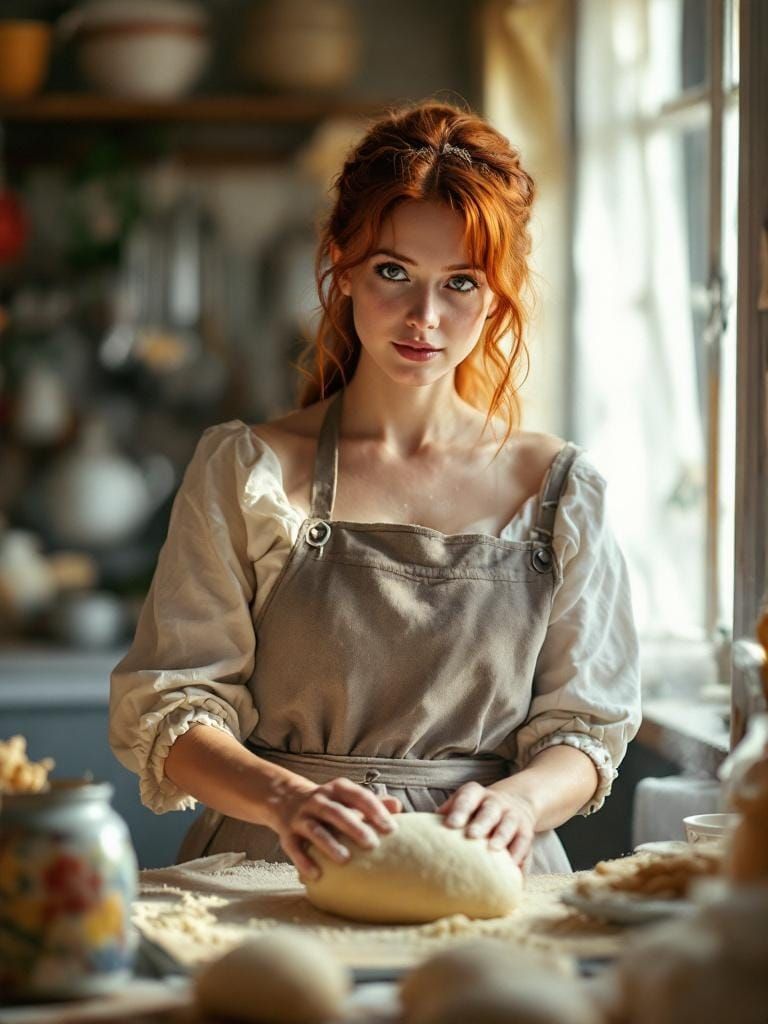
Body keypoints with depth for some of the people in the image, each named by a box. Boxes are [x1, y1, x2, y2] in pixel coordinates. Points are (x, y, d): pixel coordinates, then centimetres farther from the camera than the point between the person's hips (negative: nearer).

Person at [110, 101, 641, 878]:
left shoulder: (557, 490, 10)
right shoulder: (247, 471, 5)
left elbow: (584, 727, 10)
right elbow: (165, 706, 0)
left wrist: (519, 798, -13)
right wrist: (288, 799, -19)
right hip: (276, 875, -2)